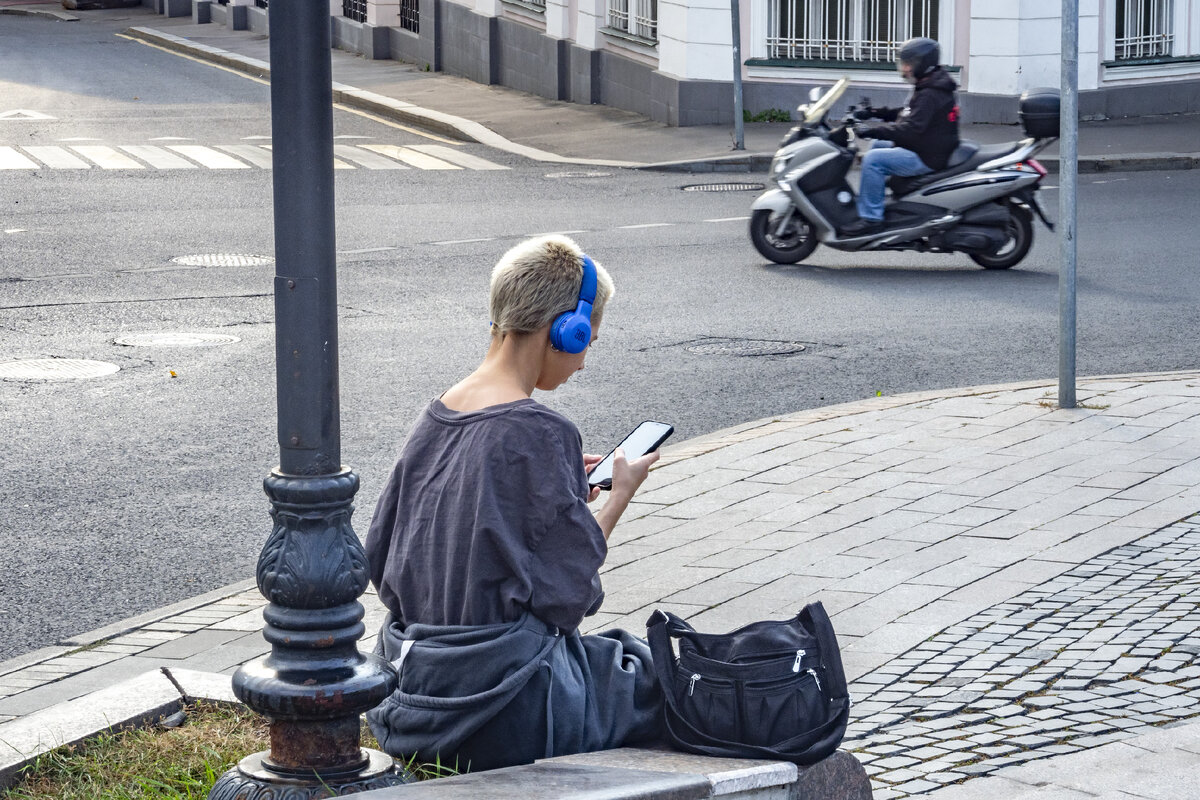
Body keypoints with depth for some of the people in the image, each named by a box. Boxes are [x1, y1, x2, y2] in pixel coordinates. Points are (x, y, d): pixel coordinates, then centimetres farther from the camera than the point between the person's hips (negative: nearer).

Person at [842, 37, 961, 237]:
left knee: (873, 159, -21)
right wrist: (875, 113, 15)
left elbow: (910, 128, -29)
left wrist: (872, 131, -28)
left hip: (928, 158, -12)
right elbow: (908, 115, 23)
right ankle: (863, 203, 26)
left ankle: (871, 218, -20)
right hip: (925, 149, 12)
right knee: (877, 145, 24)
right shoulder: (929, 89, 13)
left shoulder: (930, 95, -21)